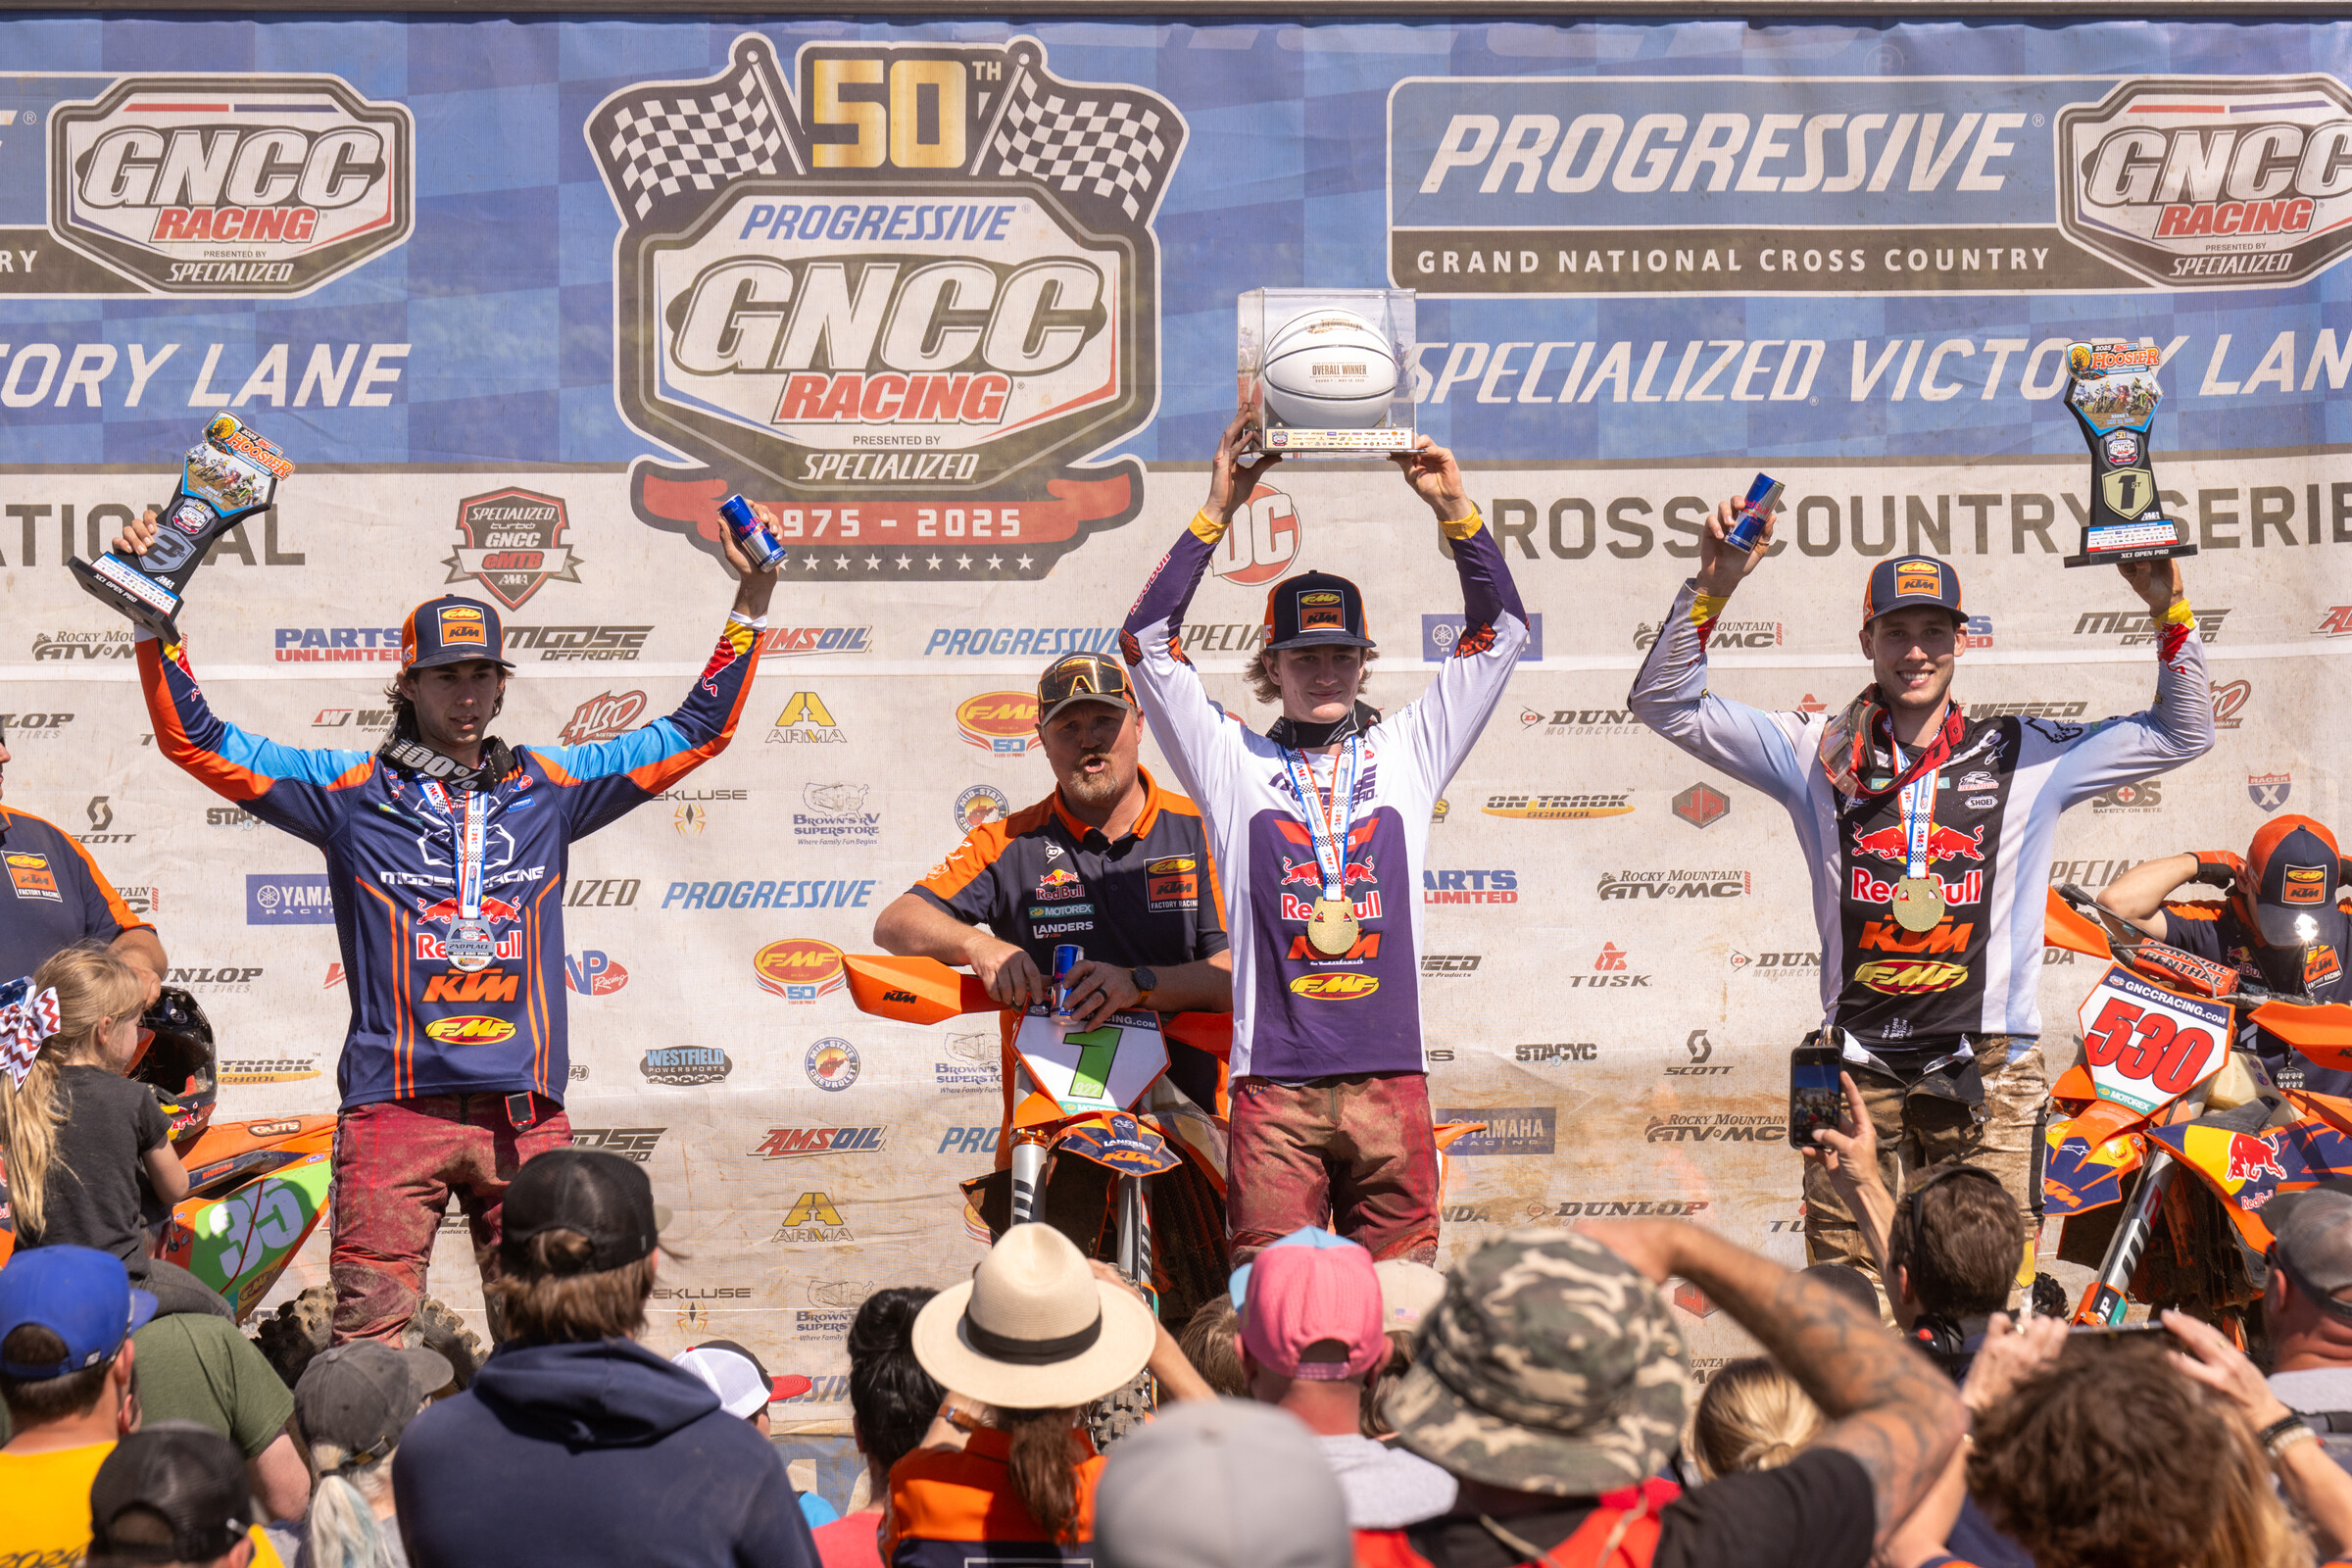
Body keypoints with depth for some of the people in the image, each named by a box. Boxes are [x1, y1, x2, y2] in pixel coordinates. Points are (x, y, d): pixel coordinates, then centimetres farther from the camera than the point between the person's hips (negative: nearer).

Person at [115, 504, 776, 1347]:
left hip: (525, 1111, 2)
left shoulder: (549, 786, 14)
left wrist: (749, 607, 15)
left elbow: (696, 733, 19)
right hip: (395, 1106, -2)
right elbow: (195, 741, 7)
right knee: (369, 1333, -6)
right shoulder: (350, 791, 8)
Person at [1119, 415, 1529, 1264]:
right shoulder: (1233, 762, 9)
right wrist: (1216, 513, -4)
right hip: (1273, 1082, -1)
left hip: (1391, 1076, 2)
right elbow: (1146, 640, 2)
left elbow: (1500, 633, 12)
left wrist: (1455, 511, 1)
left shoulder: (1407, 753, 14)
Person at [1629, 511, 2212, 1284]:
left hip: (1987, 1070, 0)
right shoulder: (1819, 752, 7)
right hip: (1857, 1068, 0)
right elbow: (1665, 704, 5)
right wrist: (1711, 588, -6)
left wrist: (2169, 612, 1)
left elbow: (2181, 734, 13)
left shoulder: (2024, 754, 9)